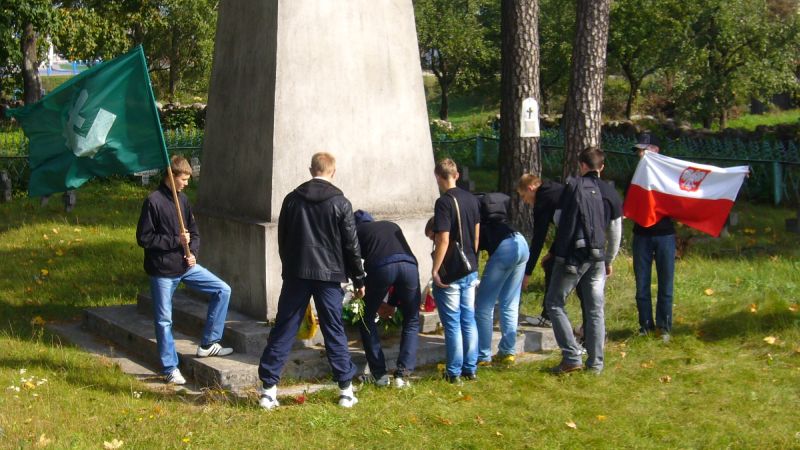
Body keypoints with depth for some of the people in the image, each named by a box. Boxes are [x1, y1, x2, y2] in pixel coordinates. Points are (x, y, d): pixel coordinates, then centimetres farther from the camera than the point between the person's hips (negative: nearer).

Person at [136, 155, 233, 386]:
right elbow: (143, 238, -16)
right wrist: (176, 241, -19)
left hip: (185, 266, 7)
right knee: (164, 320, 3)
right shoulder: (153, 201, -13)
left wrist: (193, 253, -4)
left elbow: (194, 232, 15)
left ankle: (208, 344, 10)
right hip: (162, 271, -6)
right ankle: (170, 369, 16)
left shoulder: (183, 200, 8)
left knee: (223, 290, 2)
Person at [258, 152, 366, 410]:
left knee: (283, 331, 4)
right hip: (329, 275, -2)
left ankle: (268, 388, 2)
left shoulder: (292, 199, 4)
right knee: (334, 331, 6)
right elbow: (351, 245, -2)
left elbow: (282, 240, 11)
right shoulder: (340, 203, -4)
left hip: (296, 274, 2)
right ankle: (346, 390, 10)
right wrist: (359, 279, 7)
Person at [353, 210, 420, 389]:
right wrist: (393, 303, 38)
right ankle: (402, 374, 10)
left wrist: (375, 303, 35)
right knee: (412, 323, 20)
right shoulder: (392, 226, 37)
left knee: (366, 319, 20)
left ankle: (380, 374, 18)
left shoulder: (357, 231, 28)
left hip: (380, 267, -3)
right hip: (409, 265, 3)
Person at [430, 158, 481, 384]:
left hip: (449, 273, -7)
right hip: (470, 270, 7)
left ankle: (454, 372, 7)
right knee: (468, 320, 13)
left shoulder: (444, 202, -17)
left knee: (452, 323, 1)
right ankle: (471, 368, 19)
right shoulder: (471, 199, 5)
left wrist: (435, 270, -14)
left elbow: (444, 240, -21)